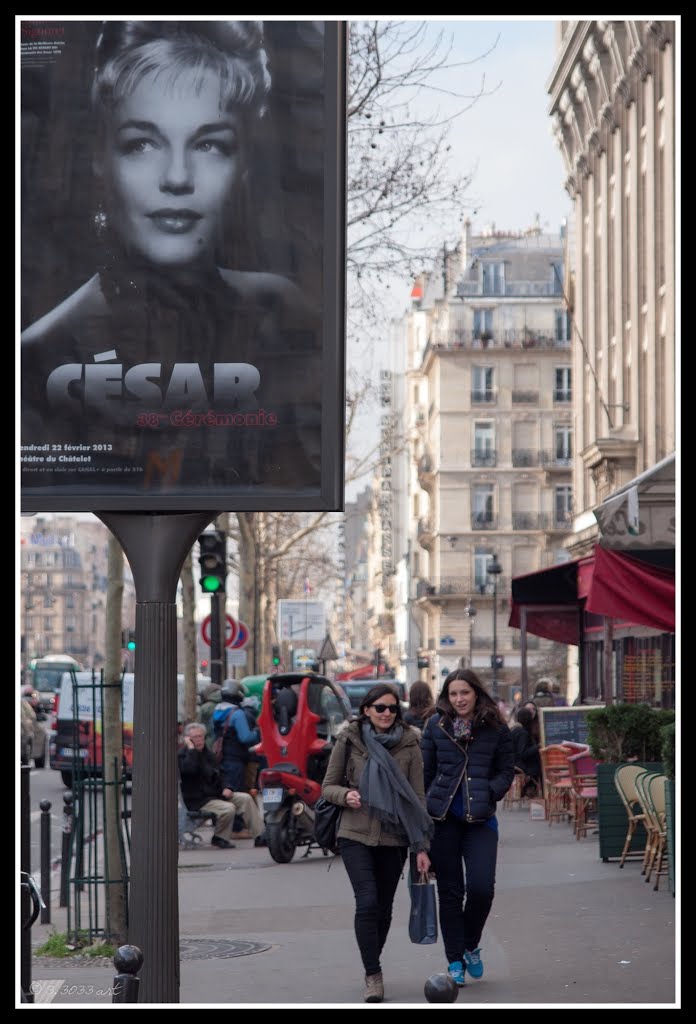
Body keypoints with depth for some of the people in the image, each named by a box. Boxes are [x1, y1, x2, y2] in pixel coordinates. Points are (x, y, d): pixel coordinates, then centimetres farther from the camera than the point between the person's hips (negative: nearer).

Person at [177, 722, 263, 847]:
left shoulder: (208, 753, 16)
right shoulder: (183, 754, -10)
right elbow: (190, 769, -33)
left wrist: (224, 789, 4)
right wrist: (191, 748, -23)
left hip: (214, 794, 8)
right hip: (197, 800, -8)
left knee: (246, 798, -4)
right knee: (228, 808, -29)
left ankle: (259, 834, -6)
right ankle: (219, 838, -8)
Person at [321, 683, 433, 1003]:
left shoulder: (409, 743, 1)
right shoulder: (349, 740, 0)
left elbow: (418, 796, 2)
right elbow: (328, 787, 6)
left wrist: (421, 846, -3)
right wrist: (346, 795, -18)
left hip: (393, 837, 2)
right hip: (356, 835, -2)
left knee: (384, 908, 9)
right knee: (368, 902, -16)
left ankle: (372, 969, 28)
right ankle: (373, 975, -10)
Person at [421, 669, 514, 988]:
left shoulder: (495, 727, 2)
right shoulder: (436, 725, 4)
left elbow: (507, 770, 8)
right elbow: (424, 770, 7)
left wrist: (489, 794, -9)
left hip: (480, 818, 0)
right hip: (443, 817, 1)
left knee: (482, 887, -10)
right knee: (450, 890, 4)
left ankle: (471, 946, 18)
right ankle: (455, 961, 14)